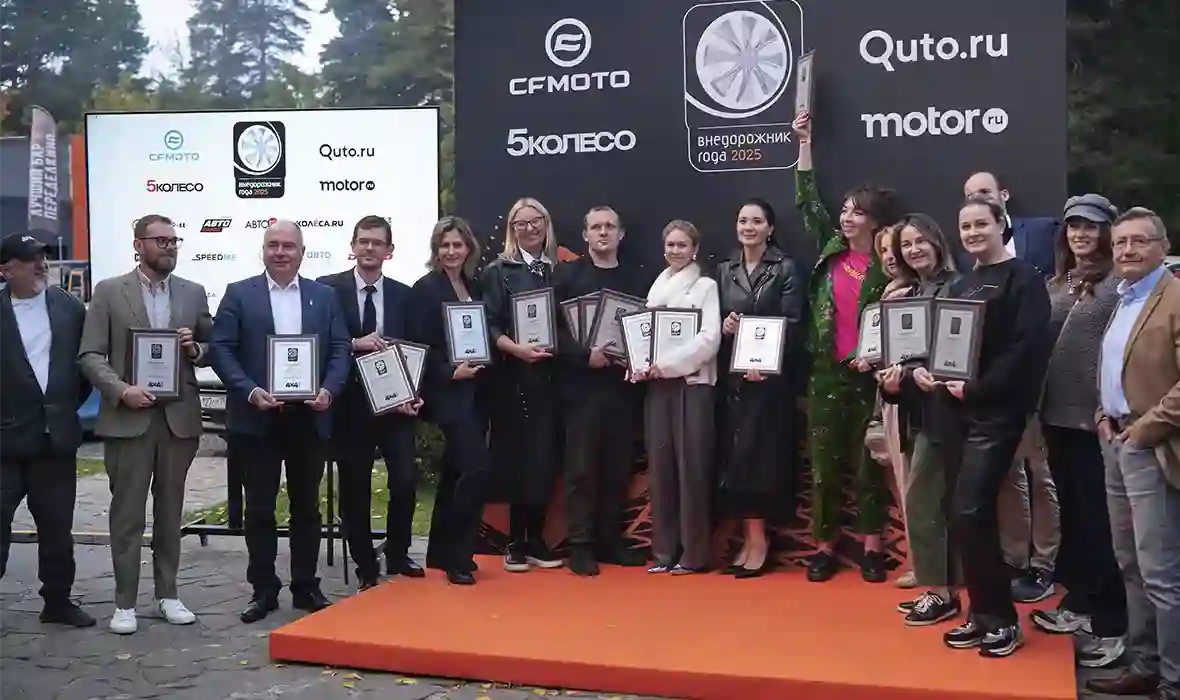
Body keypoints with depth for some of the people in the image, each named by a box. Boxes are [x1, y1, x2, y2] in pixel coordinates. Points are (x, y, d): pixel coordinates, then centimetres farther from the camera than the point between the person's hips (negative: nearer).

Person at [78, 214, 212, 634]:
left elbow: (212, 349, 14)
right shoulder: (109, 292, 1)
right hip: (127, 417, -2)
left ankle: (167, 594, 21)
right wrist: (122, 390, -17)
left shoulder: (193, 293, 10)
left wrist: (195, 348, -8)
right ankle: (125, 602, 12)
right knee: (127, 513, 3)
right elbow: (90, 355, -2)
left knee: (170, 511, 10)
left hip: (179, 416, 3)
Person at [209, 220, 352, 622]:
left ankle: (306, 587, 20)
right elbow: (220, 349, -4)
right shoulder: (239, 294, 3)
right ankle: (264, 590, 14)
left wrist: (328, 390, -12)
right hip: (258, 418, -2)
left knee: (307, 506, 9)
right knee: (260, 507, 5)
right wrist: (249, 391, -17)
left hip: (309, 416, 2)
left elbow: (341, 349, 5)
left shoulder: (324, 296, 9)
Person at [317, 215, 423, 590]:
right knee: (354, 490, 7)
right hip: (350, 405, -2)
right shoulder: (328, 288, -1)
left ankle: (397, 556, 20)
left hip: (394, 403, 2)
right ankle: (366, 568, 22)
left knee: (406, 481, -4)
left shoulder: (404, 294, 7)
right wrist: (354, 344, -20)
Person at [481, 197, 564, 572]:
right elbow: (489, 326, -5)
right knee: (517, 456, -1)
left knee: (545, 457, 4)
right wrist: (516, 349, -20)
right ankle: (516, 543, 8)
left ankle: (536, 541, 15)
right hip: (513, 377, -3)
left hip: (550, 376, 3)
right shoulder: (497, 271, 2)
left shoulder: (558, 270, 12)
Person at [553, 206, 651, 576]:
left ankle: (611, 541, 17)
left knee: (618, 468, 7)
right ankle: (581, 545, 5)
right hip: (582, 385, -3)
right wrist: (585, 354, -17)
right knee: (581, 468, -2)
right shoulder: (567, 274, 3)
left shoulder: (637, 277, 12)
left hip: (623, 385, 3)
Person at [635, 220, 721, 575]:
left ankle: (694, 552, 1)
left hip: (692, 382, -4)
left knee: (691, 465, -5)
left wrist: (666, 363, -15)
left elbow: (709, 338, -9)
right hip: (657, 385, 5)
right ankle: (664, 549, 10)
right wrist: (642, 365, -7)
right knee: (660, 465, 3)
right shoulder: (656, 287, 16)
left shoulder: (706, 286, 2)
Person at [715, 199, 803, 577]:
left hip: (770, 376, -4)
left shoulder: (786, 269, 0)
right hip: (732, 376, 4)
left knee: (762, 455, -6)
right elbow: (713, 321, 13)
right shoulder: (724, 270, 13)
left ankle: (757, 540, 4)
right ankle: (750, 538, 11)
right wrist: (723, 327, -10)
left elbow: (792, 325, -8)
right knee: (735, 456, 3)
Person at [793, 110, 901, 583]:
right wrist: (805, 142, 6)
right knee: (824, 460, 6)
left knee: (867, 461, 5)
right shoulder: (831, 249, 6)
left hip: (868, 372, -3)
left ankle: (873, 546, 16)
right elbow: (807, 201, 9)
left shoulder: (886, 264, -3)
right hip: (827, 371, 3)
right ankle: (825, 546, 15)